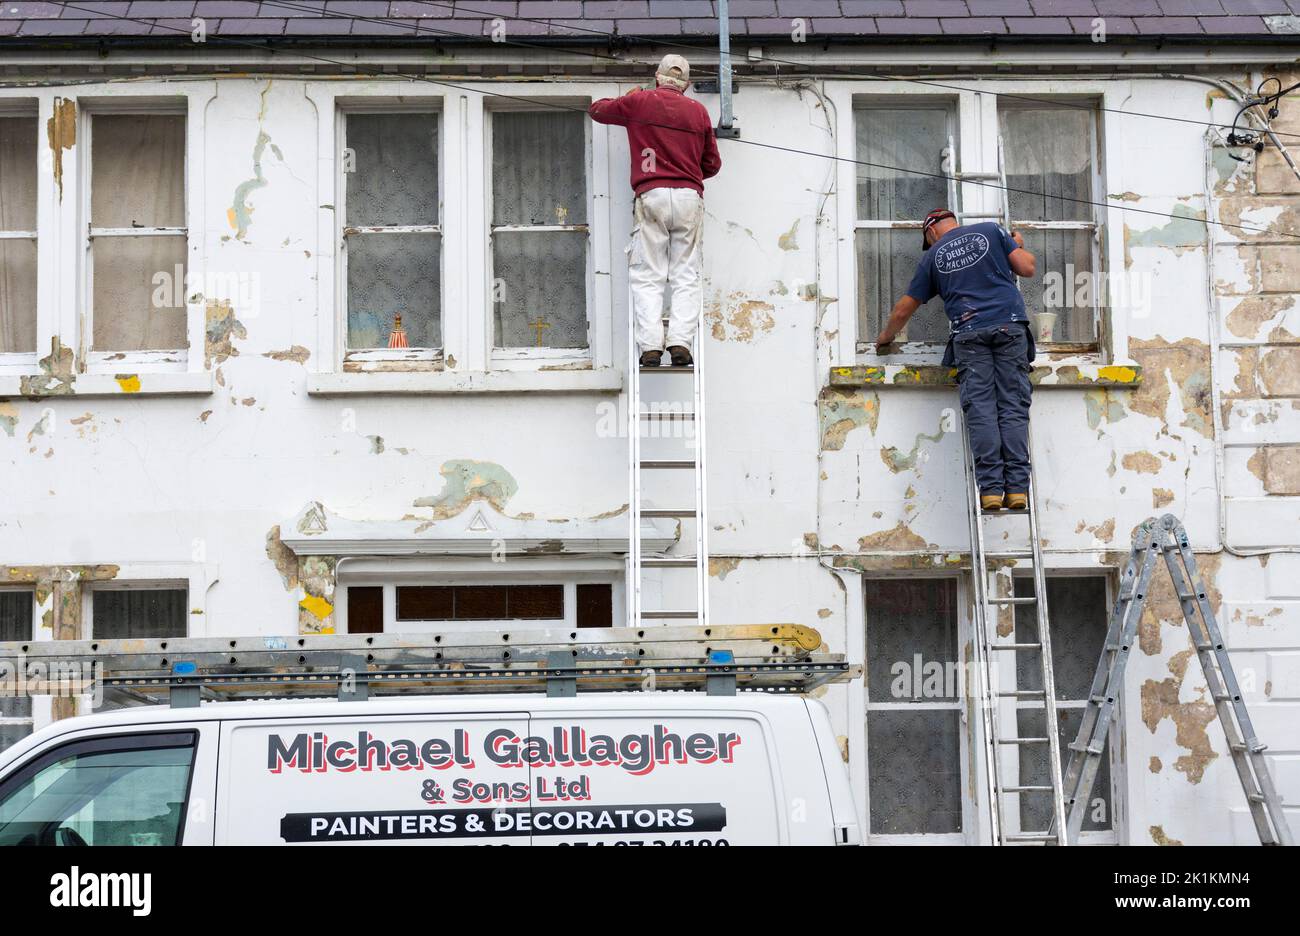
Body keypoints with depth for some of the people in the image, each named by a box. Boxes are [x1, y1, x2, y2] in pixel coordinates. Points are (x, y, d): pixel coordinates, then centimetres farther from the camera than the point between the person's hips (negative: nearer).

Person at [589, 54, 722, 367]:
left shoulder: (639, 102, 8)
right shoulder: (698, 111, 13)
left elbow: (597, 110, 25)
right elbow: (713, 164, 19)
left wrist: (628, 98, 41)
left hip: (651, 196, -1)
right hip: (690, 198, 2)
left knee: (648, 277, -2)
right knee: (686, 277, 2)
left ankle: (650, 346, -14)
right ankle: (680, 343, -11)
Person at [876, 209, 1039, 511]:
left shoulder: (933, 256, 17)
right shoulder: (991, 231, 15)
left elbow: (904, 308, 23)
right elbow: (1028, 268, 9)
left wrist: (885, 337, 41)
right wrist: (1018, 246, 31)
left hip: (969, 333, 0)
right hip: (1010, 326, 0)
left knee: (980, 410, -3)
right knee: (1013, 407, -2)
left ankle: (990, 488, -13)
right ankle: (1017, 487, -10)